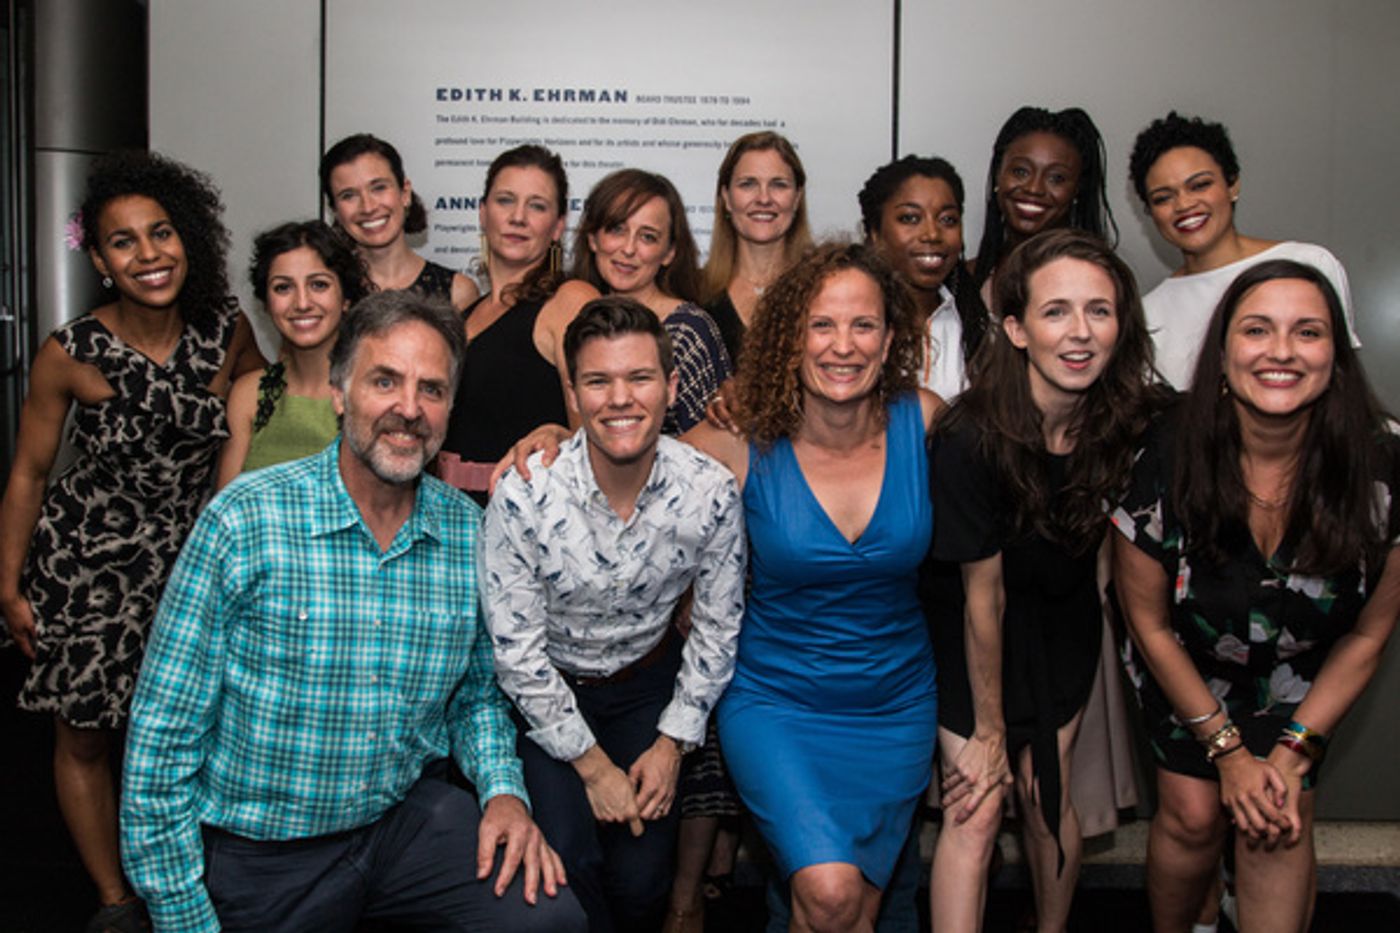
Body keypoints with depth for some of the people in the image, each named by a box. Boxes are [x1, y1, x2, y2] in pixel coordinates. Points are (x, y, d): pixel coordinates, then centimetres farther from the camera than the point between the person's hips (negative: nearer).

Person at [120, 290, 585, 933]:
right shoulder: (245, 521, -15)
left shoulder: (467, 531, -2)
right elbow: (163, 738, -11)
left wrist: (503, 791, -7)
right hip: (260, 851, -2)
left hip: (409, 815, 3)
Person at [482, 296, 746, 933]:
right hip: (546, 691, -1)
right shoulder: (523, 496, -25)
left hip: (648, 682, 2)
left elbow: (717, 628, -4)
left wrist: (672, 743, -5)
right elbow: (515, 650, -16)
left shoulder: (711, 492, -19)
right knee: (568, 865, -15)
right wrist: (592, 764, -12)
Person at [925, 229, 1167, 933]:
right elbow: (984, 592, -20)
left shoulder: (1136, 423, -18)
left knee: (1046, 796, 13)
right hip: (974, 634, -3)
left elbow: (1109, 542, -1)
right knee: (975, 814, -5)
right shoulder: (973, 438, -29)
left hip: (1065, 625, 4)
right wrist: (988, 728, -10)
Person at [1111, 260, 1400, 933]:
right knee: (1192, 812, -4)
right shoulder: (1167, 458, -26)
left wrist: (1294, 754, -9)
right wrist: (1226, 749, -8)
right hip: (1186, 669, -1)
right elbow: (1148, 620, -11)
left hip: (1299, 682, 1)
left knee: (1280, 826, -9)